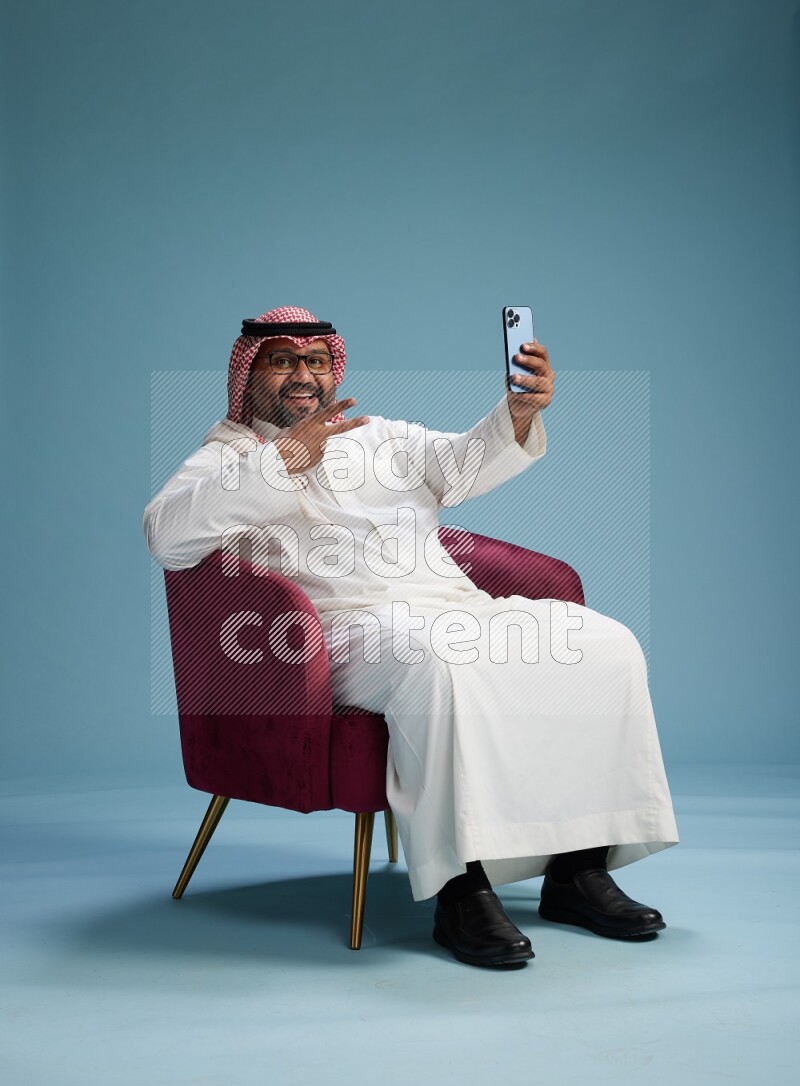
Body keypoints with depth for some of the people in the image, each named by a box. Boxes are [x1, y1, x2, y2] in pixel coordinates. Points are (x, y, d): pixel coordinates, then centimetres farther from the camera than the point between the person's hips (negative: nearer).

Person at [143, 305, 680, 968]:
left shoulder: (384, 435, 28)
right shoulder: (229, 455, 13)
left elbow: (466, 465, 8)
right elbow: (166, 536, -8)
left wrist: (521, 410, -14)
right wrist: (282, 459, -13)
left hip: (462, 607, 6)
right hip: (353, 625, -6)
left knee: (604, 645, -13)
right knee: (438, 663, -39)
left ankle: (578, 868, -11)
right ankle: (461, 888, -33)